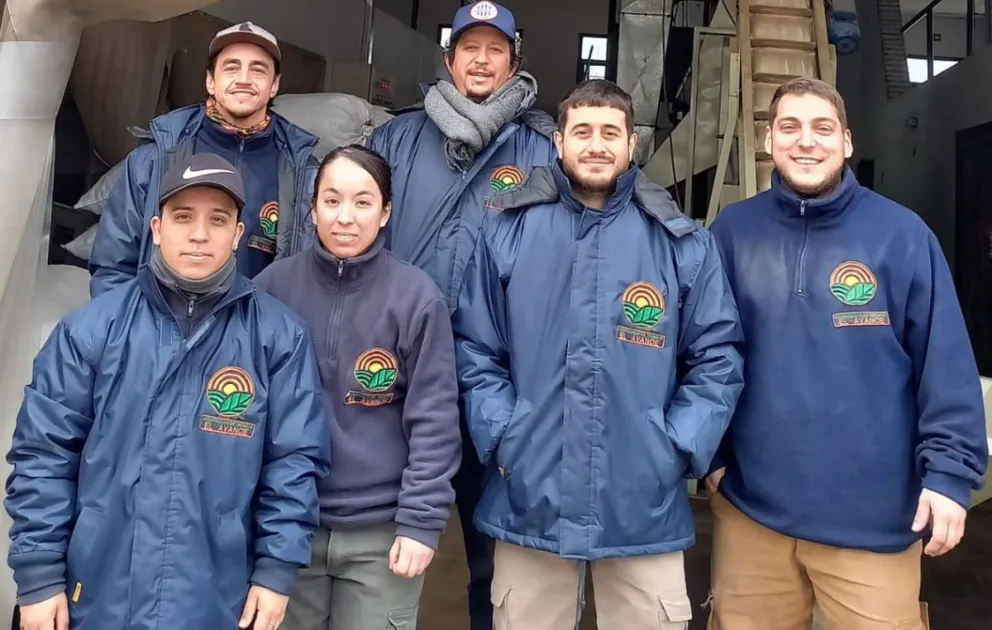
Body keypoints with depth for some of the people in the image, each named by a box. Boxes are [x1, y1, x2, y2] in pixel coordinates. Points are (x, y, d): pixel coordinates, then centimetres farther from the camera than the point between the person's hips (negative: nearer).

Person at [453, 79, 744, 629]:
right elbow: (474, 347, 3)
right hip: (529, 502, 1)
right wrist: (500, 436, -6)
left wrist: (679, 449, -5)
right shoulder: (508, 230, 2)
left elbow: (717, 357, 3)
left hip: (644, 509, 0)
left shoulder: (682, 242, 1)